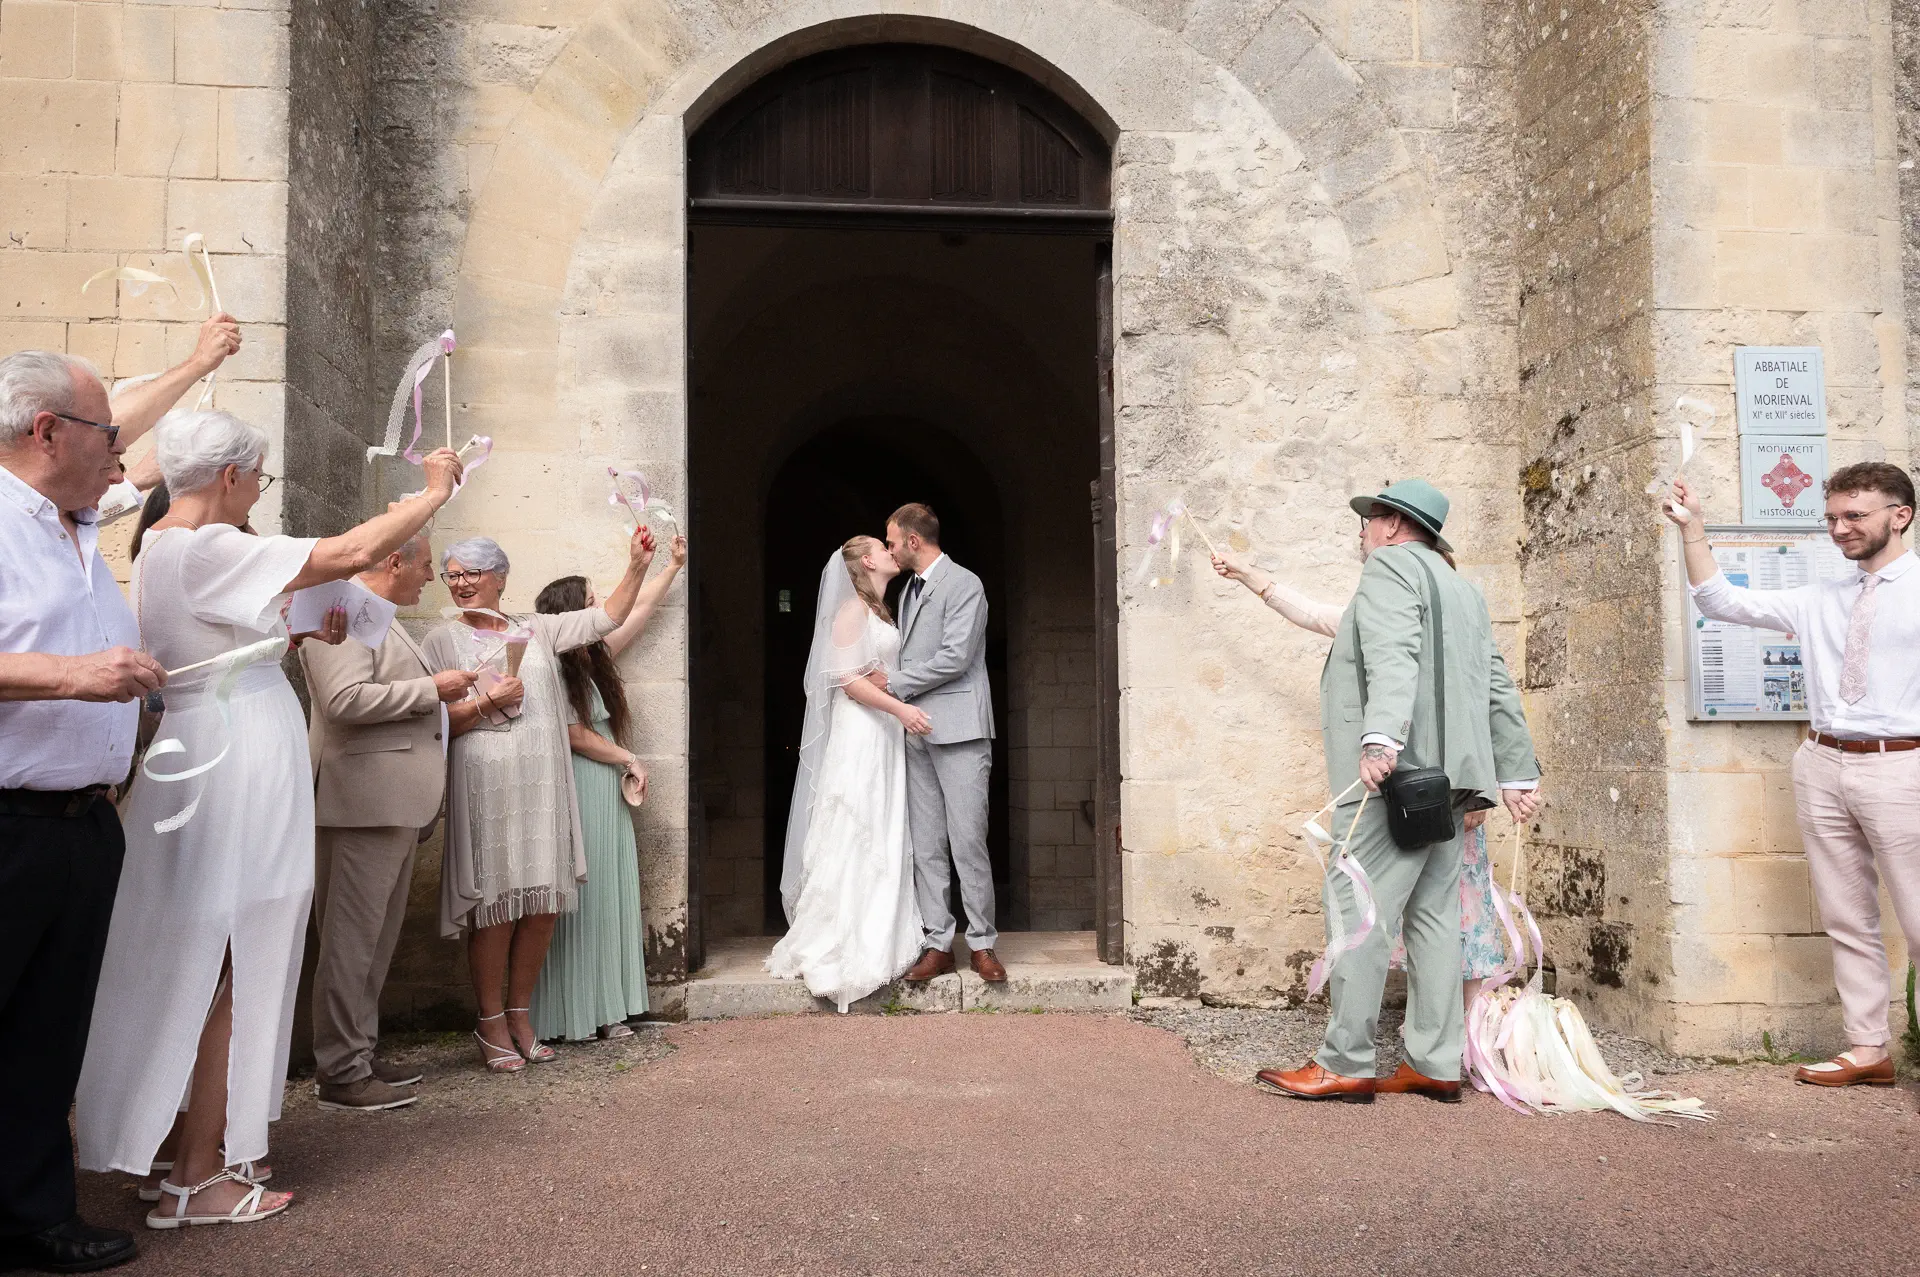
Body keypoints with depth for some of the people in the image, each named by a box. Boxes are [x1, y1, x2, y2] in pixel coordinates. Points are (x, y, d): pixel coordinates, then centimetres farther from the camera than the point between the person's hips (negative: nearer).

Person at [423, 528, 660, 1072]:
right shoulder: (444, 640, 7)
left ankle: (520, 1016, 17)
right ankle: (492, 1023, 9)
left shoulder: (536, 631, 17)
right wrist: (485, 704, -10)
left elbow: (606, 618, 16)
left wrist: (636, 566, 6)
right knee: (495, 908, -4)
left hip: (542, 785, 4)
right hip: (486, 786, -4)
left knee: (543, 906, 3)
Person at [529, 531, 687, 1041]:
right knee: (577, 899, -5)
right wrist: (628, 760, -3)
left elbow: (639, 610, 20)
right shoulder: (550, 667, -11)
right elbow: (574, 736, -13)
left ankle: (606, 1008, 12)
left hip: (608, 793, 8)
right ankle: (569, 1014, 1)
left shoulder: (596, 654, 13)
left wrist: (673, 565, 23)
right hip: (574, 793, -8)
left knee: (609, 897, 7)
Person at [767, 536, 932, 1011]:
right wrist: (900, 708, -22)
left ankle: (880, 936, 12)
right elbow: (850, 681, -15)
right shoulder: (852, 610, -6)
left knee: (887, 838, 7)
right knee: (853, 836, -7)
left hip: (888, 732, 9)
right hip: (859, 734, -8)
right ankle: (839, 944, -2)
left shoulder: (882, 612, 19)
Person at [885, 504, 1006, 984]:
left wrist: (893, 683, -8)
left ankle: (982, 944, 3)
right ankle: (937, 945, 8)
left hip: (958, 731, -7)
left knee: (969, 843, -6)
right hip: (918, 733, 7)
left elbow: (955, 657, -14)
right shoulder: (909, 590, 20)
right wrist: (894, 688, 7)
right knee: (925, 846, 4)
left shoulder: (964, 585, -5)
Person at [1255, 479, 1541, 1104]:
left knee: (1359, 912, -9)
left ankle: (1346, 1066, -8)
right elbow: (1498, 686, 22)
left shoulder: (1390, 566, -2)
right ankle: (1436, 1067, 11)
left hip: (1393, 772, -10)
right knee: (1431, 915, 9)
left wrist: (1380, 736, -34)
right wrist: (1518, 772, 21)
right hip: (1444, 774, 10)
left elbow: (1393, 655, -21)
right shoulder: (1461, 589, 26)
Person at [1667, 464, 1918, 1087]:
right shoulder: (1818, 601, 13)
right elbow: (1720, 600, 14)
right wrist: (1694, 530, 5)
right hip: (1824, 765, 5)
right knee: (1847, 920, 9)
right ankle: (1868, 1049, 18)